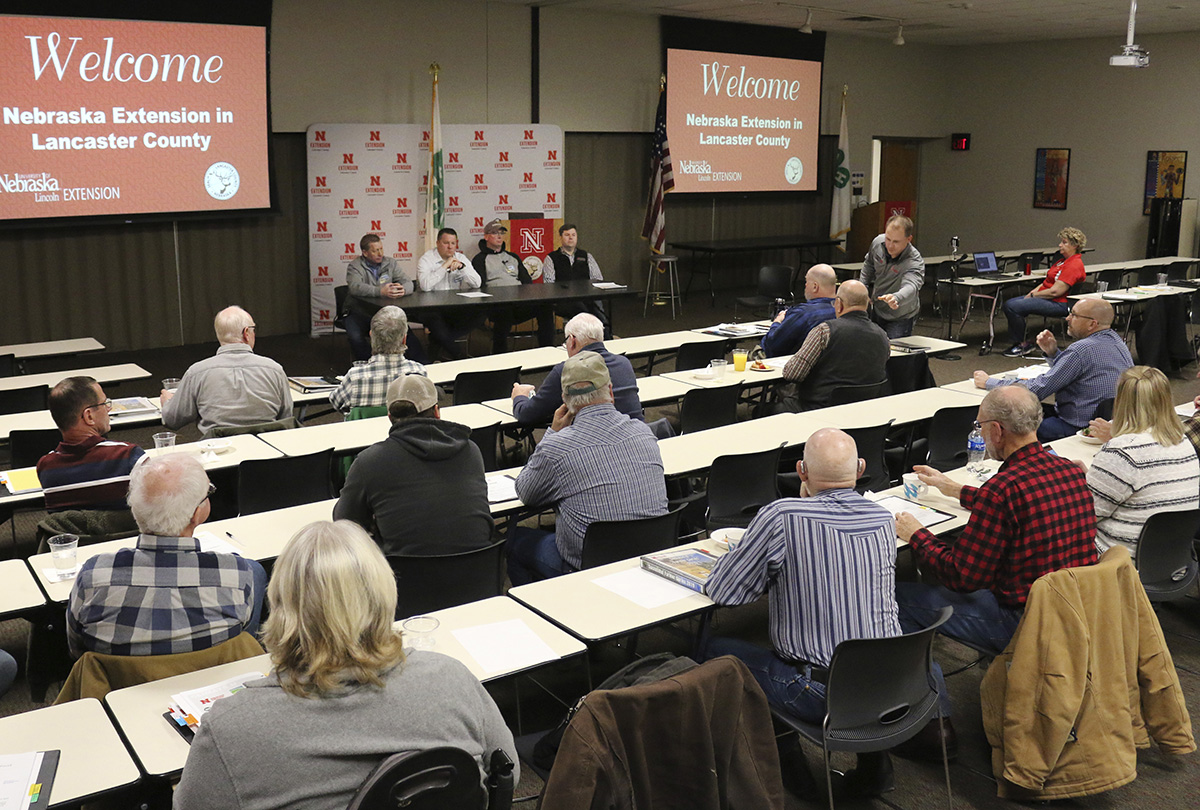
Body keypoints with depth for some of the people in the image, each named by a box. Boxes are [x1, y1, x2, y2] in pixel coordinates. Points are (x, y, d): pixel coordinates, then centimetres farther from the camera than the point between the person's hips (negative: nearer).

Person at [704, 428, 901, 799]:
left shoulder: (780, 517, -19)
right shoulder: (884, 520, -1)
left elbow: (723, 591, -9)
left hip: (820, 694, -6)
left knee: (714, 650, 14)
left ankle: (780, 758, 21)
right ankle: (873, 759, 31)